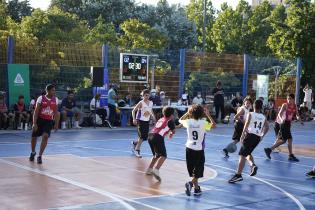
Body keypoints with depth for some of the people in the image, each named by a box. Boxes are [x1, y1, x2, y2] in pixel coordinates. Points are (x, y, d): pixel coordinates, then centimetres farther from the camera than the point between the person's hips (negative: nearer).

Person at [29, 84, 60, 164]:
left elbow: (56, 112, 10)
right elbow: (36, 112, -10)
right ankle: (33, 152, 38)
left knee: (45, 136, -19)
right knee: (34, 137, 9)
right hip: (40, 120, -1)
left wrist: (56, 124, 6)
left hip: (49, 121, 1)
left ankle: (39, 156, -9)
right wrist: (34, 123, -16)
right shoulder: (41, 98, -10)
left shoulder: (55, 99, 0)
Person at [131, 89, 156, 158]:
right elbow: (133, 110, -11)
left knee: (145, 137, 5)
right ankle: (137, 150, 3)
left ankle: (134, 143, 32)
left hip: (147, 121, 6)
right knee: (142, 136, -12)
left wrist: (153, 116, 7)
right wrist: (134, 119, -22)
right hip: (141, 121, -6)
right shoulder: (141, 103, -12)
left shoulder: (151, 103, 5)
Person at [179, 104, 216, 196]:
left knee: (192, 169, 16)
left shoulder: (188, 122, -3)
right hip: (199, 149, -4)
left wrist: (188, 113, 15)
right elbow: (214, 125, -7)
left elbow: (180, 120, 15)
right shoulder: (203, 123, -13)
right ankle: (191, 183, -19)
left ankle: (196, 187, 25)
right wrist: (208, 115, -3)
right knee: (198, 170, 3)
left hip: (189, 148, 4)